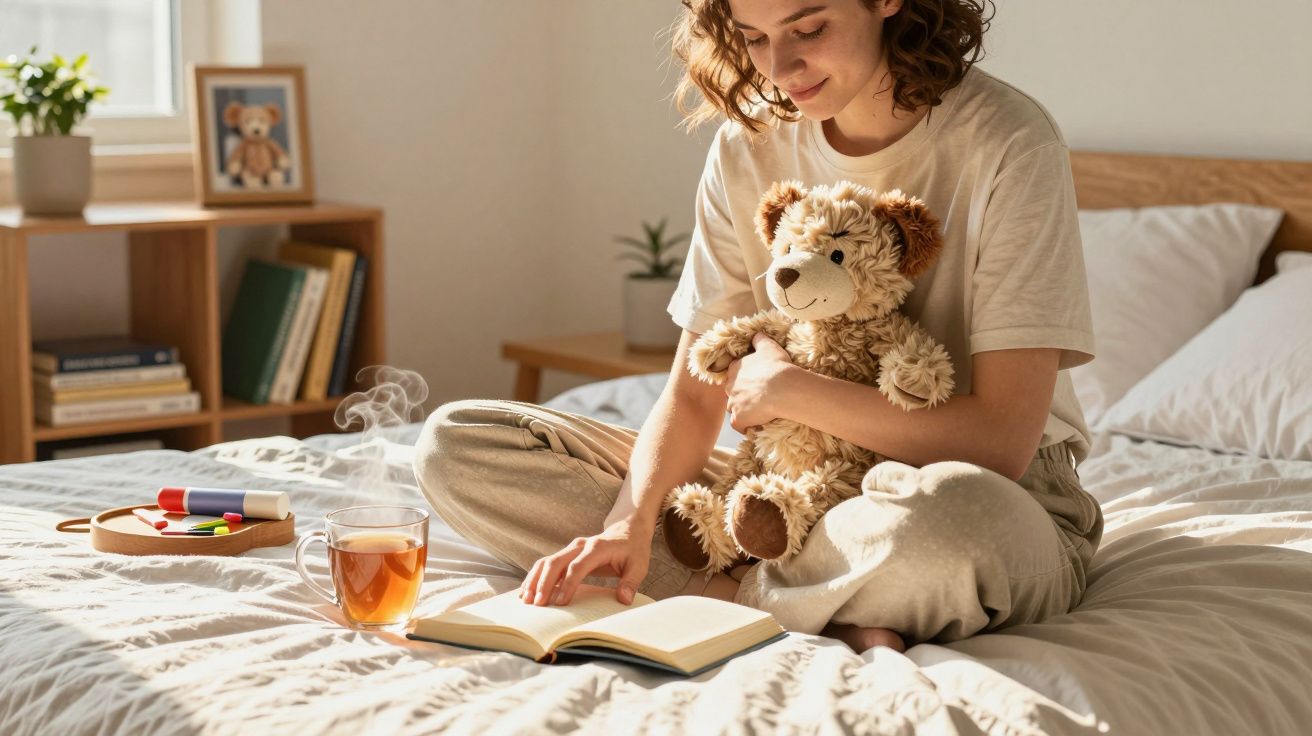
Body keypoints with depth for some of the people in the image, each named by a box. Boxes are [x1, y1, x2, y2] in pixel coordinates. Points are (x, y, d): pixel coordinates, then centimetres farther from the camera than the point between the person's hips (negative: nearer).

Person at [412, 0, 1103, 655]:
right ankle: (834, 619, -18)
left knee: (949, 511, -45)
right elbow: (693, 396, 1)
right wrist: (631, 520, -19)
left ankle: (723, 590, -13)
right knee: (455, 441, -7)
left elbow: (1002, 440, -20)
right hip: (793, 493, 6)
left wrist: (787, 386, -14)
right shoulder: (748, 148, 1)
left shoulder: (1007, 142, -15)